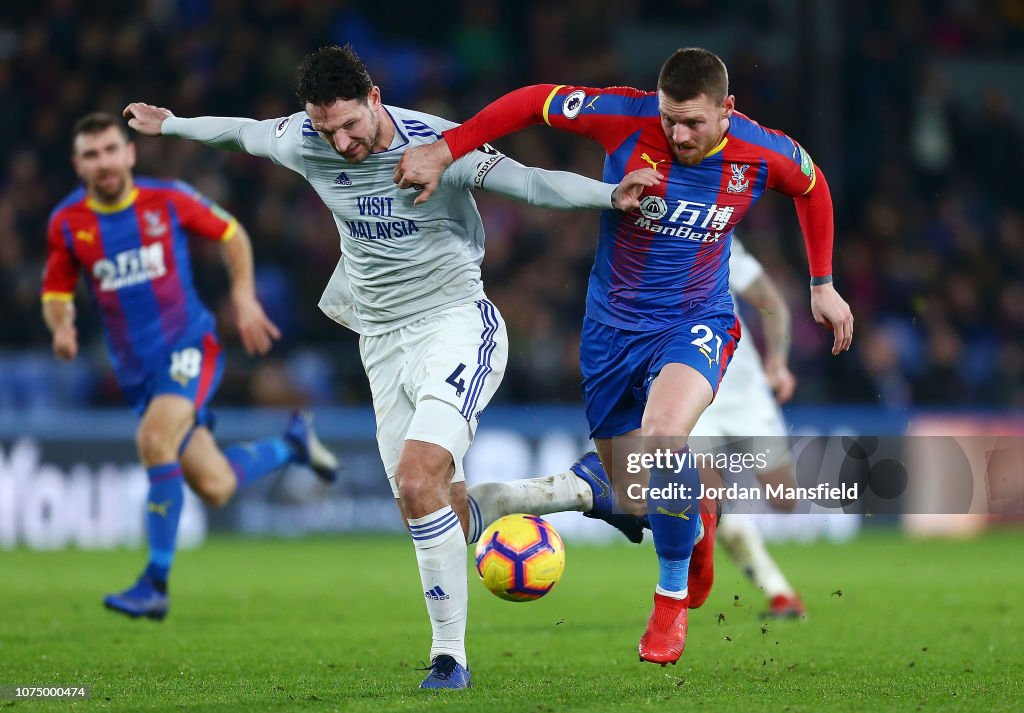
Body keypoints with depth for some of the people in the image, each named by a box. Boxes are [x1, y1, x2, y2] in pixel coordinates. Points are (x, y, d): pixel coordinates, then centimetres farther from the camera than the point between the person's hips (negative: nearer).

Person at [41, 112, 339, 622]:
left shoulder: (169, 200, -6)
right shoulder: (67, 224, -2)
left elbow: (230, 233, 11)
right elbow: (56, 293, 9)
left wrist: (244, 296, 1)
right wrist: (62, 327, -13)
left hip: (187, 348, -3)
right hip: (136, 368, 3)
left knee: (154, 440, -30)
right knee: (215, 488, 2)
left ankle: (155, 583, -22)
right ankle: (292, 443, 35)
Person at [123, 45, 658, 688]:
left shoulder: (435, 145, -17)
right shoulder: (303, 142, -2)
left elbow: (530, 183, -23)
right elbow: (243, 131, 19)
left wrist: (611, 195, -38)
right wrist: (171, 124, 34)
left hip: (456, 325, -6)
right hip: (382, 342, 6)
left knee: (418, 479, -23)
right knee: (430, 504, 1)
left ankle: (449, 656, -16)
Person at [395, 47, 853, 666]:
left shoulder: (764, 155, -15)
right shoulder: (626, 118, -19)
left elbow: (813, 185, 8)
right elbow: (533, 102, -10)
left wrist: (823, 284, 12)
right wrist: (445, 151, -16)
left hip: (697, 324, -2)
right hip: (614, 326, 2)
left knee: (662, 432, -35)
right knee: (637, 501, 5)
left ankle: (672, 601, -14)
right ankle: (694, 519, 46)